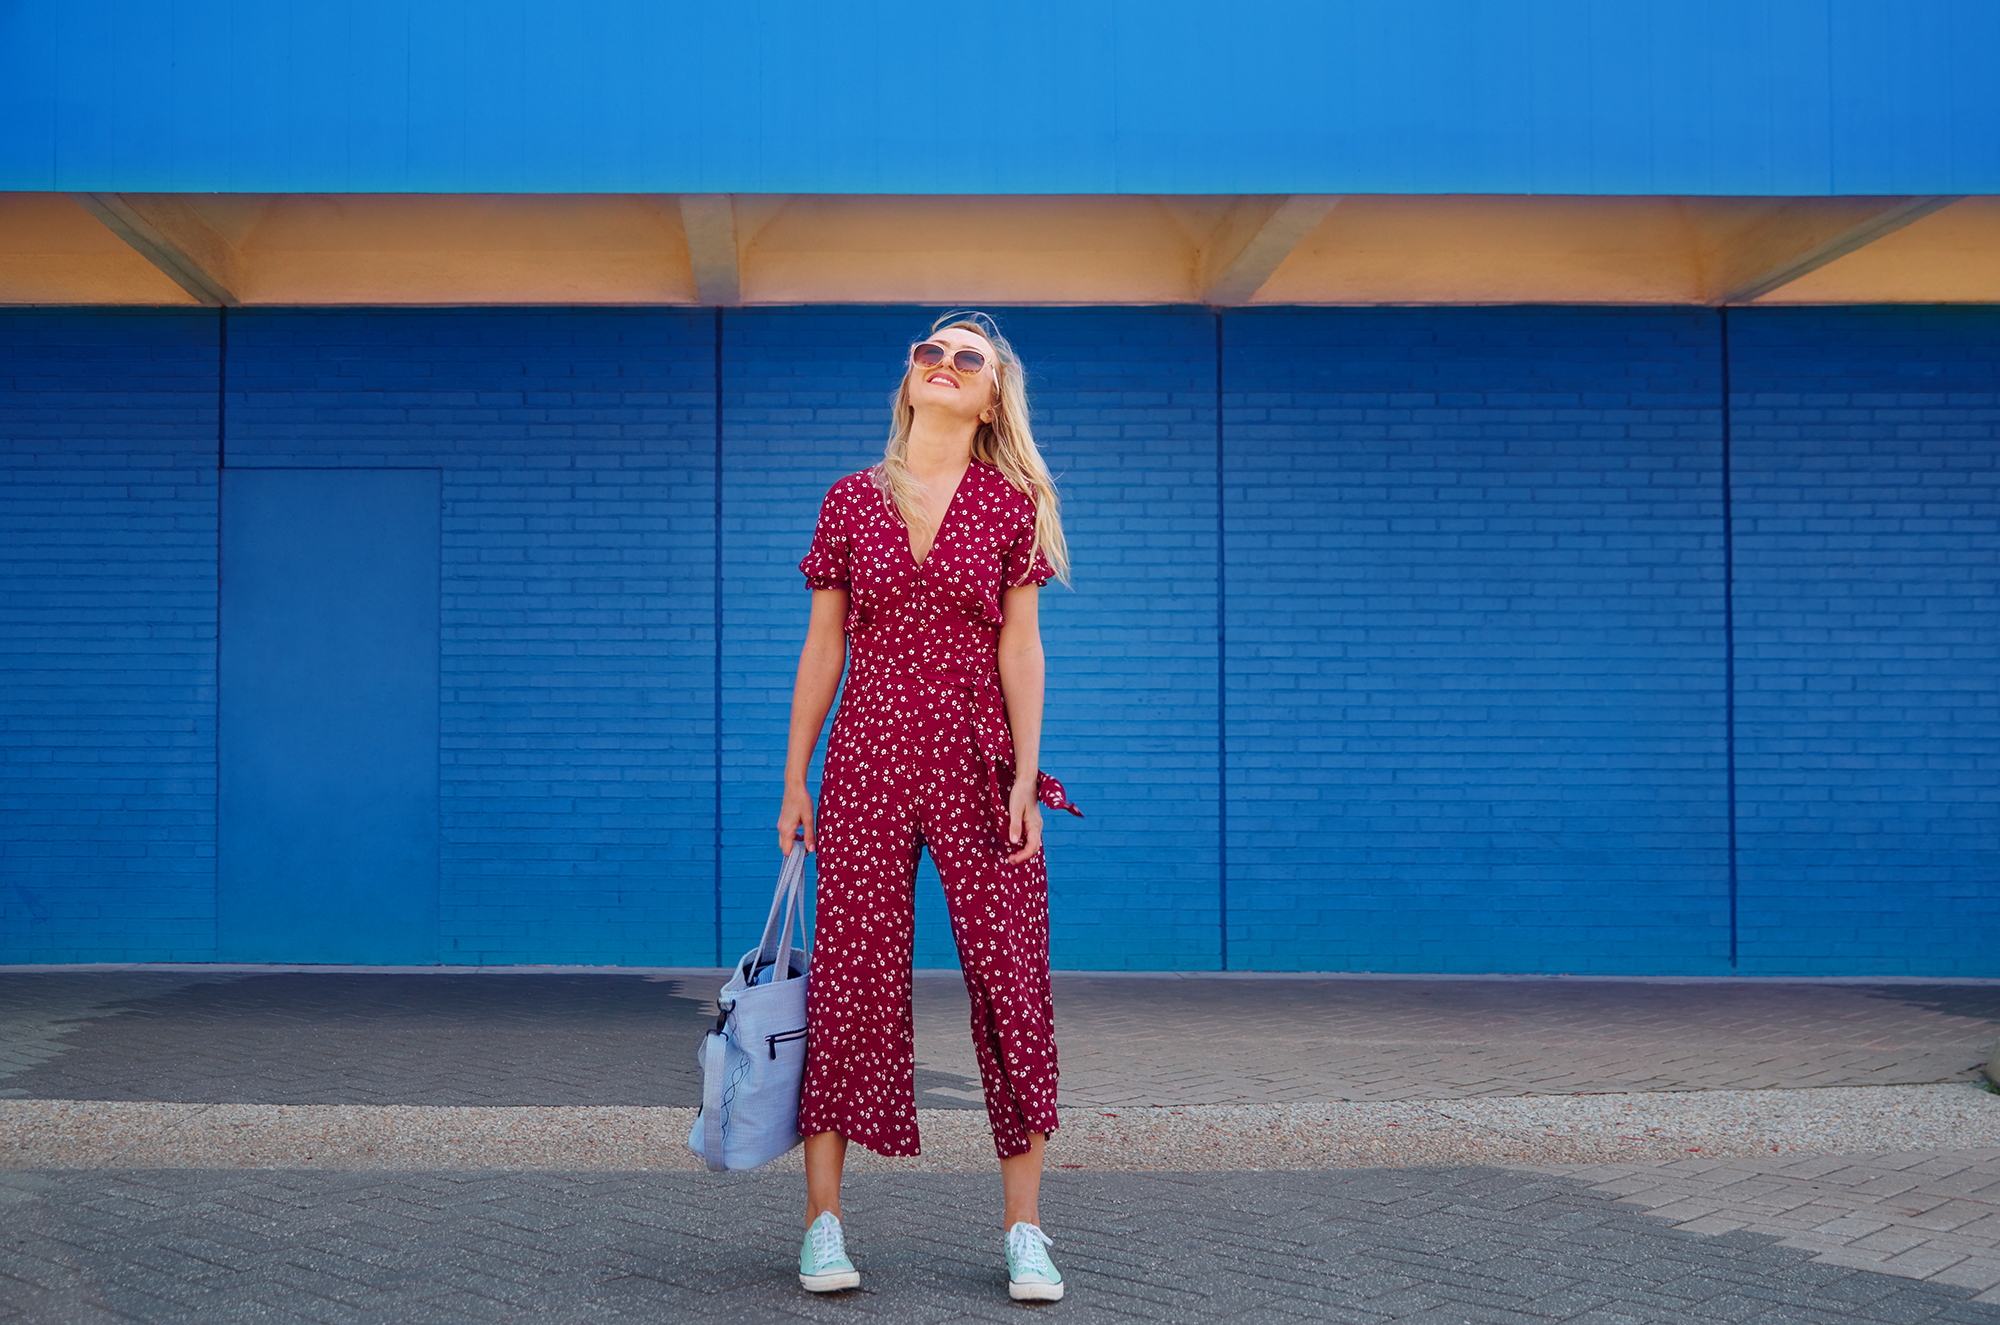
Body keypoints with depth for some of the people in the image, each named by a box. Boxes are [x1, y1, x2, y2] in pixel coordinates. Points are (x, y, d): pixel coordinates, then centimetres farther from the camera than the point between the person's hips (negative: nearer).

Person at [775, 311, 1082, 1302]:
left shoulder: (1010, 505, 5)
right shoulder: (851, 501, 8)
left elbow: (1019, 648, 2)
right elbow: (823, 649, 9)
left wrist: (1025, 777, -6)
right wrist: (794, 780, 7)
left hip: (976, 762, 0)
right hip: (867, 759, 1)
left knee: (1010, 980, -2)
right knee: (851, 979, 1)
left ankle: (1024, 1231, 7)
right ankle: (823, 1223, 10)